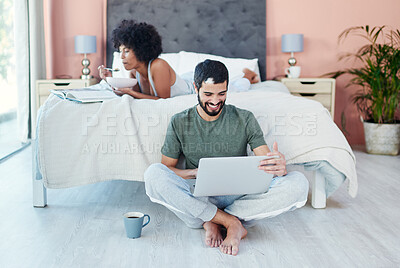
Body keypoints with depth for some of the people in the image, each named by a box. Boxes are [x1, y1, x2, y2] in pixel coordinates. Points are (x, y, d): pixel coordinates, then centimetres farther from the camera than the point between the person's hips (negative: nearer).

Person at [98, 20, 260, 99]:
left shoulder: (158, 66, -38)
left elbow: (163, 99, -34)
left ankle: (247, 76, 46)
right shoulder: (135, 71, -17)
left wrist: (130, 92, -38)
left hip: (198, 90, -6)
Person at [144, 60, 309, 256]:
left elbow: (267, 161, -2)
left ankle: (211, 222, -23)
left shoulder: (244, 119, 3)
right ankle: (233, 223, -25)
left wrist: (279, 167, -28)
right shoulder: (180, 123, 3)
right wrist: (197, 172, -17)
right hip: (198, 199, 0)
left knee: (298, 183, -23)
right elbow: (167, 168, 4)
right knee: (154, 174, -28)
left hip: (239, 197, 1)